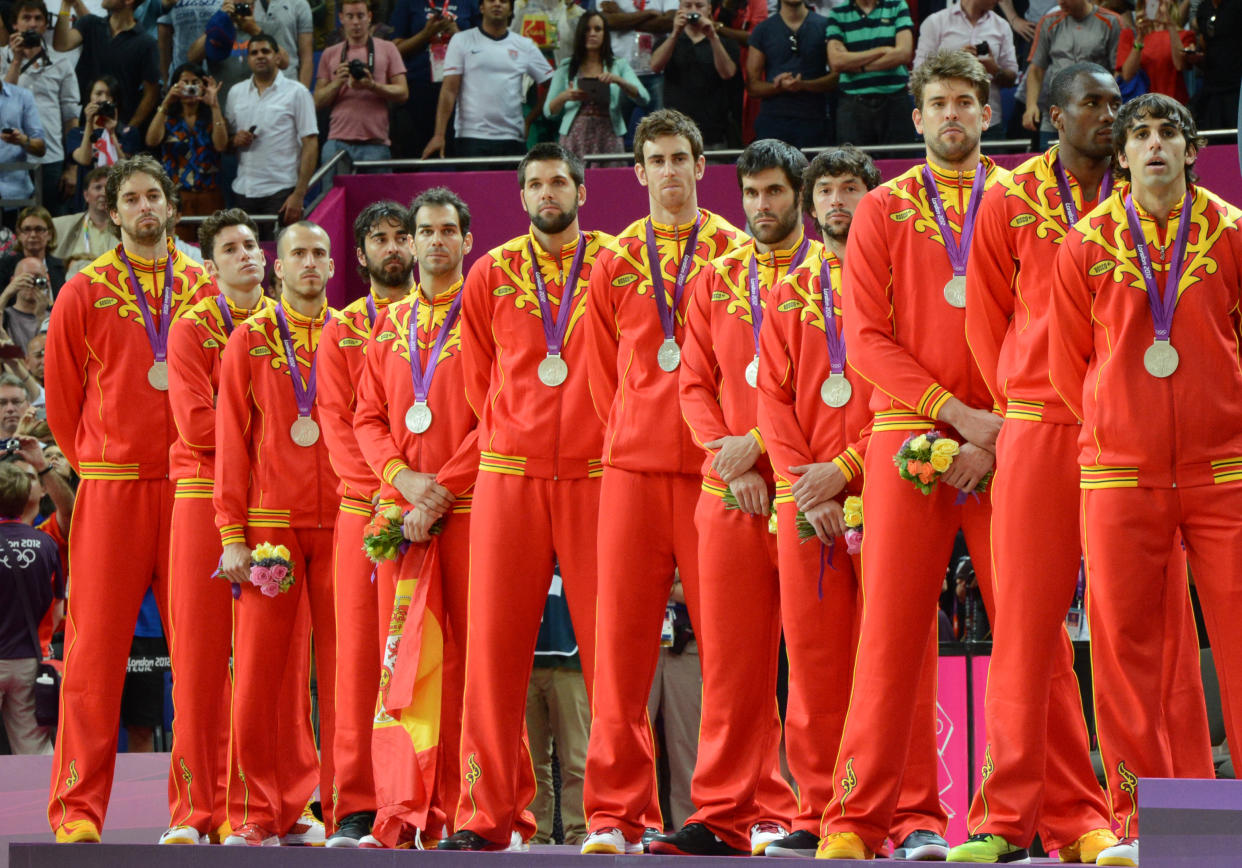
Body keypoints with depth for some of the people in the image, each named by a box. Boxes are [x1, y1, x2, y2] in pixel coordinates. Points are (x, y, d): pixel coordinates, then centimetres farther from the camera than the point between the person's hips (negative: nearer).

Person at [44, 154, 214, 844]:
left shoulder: (205, 289, 11)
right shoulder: (85, 292, 5)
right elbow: (61, 396, 9)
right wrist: (96, 462, 9)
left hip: (191, 487, 2)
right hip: (111, 488, -2)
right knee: (95, 645, -4)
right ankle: (78, 807, -2)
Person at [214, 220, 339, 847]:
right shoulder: (250, 340, 8)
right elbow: (231, 439, 4)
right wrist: (232, 535, -3)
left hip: (341, 523, 1)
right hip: (269, 523, -1)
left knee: (343, 670, 0)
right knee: (259, 672, -3)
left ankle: (346, 812, 4)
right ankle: (264, 815, 3)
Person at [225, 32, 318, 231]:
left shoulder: (296, 93, 1)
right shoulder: (236, 93, 14)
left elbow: (310, 144, -5)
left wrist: (299, 195, -13)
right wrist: (235, 140, -6)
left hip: (280, 192, -4)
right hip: (244, 192, 4)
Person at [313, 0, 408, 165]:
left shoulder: (387, 49, 10)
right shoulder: (329, 54, 14)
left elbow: (403, 93, 3)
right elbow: (318, 102, 10)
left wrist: (372, 86, -13)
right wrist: (337, 82, -8)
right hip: (337, 143, 1)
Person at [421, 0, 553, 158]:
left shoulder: (525, 46, 11)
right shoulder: (461, 41, 4)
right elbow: (449, 90, -2)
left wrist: (530, 120, 7)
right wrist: (439, 135, -10)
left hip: (513, 139, 3)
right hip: (472, 139, -2)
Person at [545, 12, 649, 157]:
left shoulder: (618, 65, 12)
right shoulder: (566, 67, 12)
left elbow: (643, 98, -2)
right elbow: (548, 111, 10)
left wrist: (617, 80, -17)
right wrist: (564, 97, -10)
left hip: (608, 135, 0)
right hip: (575, 138, 0)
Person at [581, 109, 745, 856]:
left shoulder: (735, 253, 6)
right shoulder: (617, 262, 14)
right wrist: (633, 433, 11)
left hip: (712, 464, -2)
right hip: (635, 464, 2)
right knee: (622, 633, -1)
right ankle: (616, 813, 0)